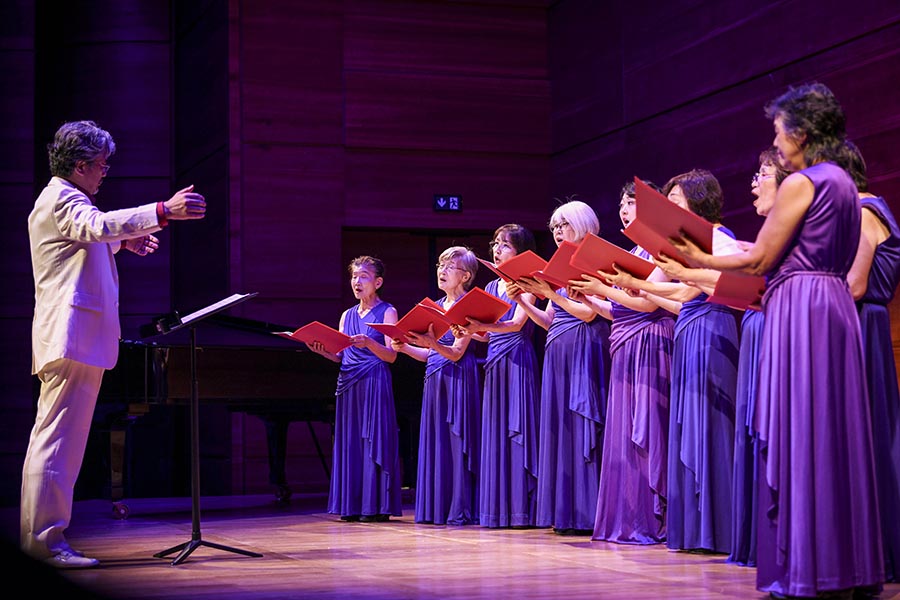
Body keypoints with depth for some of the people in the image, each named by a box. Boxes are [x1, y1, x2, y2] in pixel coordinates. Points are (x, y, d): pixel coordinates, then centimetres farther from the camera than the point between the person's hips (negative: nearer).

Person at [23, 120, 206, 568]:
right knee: (59, 438, -12)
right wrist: (163, 211, -39)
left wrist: (121, 241, 30)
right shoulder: (62, 199, -9)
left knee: (54, 438, 13)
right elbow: (98, 224, -31)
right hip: (73, 334, -11)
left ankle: (37, 534, 19)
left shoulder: (62, 199, 24)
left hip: (73, 337, 11)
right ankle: (45, 537, -13)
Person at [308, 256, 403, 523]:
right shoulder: (347, 316, 17)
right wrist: (322, 350, -8)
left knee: (374, 439, -7)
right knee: (350, 440, 4)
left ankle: (376, 506, -4)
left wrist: (369, 343, -24)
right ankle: (353, 504, 7)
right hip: (348, 382, 6)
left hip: (375, 382, -6)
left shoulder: (387, 312, 1)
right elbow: (340, 356, 12)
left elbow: (391, 355, -8)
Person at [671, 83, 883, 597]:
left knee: (798, 435, -6)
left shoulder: (800, 184, -10)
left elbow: (759, 260, -9)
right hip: (837, 303, 9)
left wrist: (701, 260, 2)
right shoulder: (844, 183, 17)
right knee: (834, 432, 9)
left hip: (799, 305, -9)